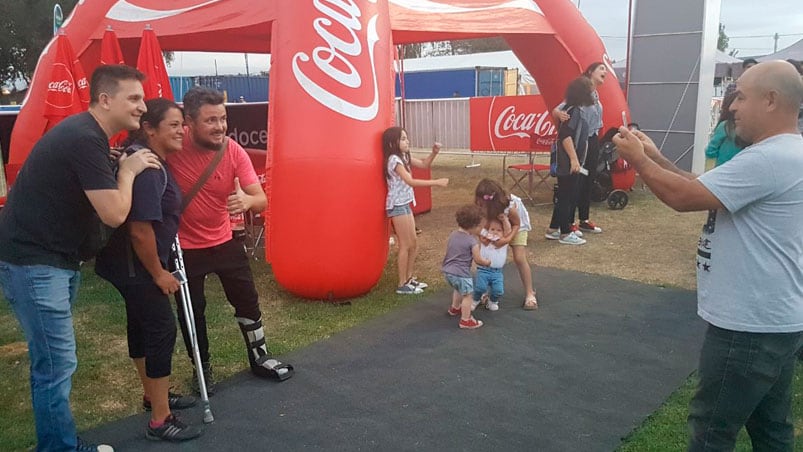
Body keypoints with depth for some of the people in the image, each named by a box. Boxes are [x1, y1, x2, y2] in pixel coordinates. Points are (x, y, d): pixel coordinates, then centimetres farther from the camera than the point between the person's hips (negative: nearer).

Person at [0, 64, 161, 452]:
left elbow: (98, 198, 17)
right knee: (57, 365, -4)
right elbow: (114, 214, -23)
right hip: (33, 262, -11)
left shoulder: (84, 133, 10)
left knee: (51, 362, 17)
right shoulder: (84, 139, -21)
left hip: (52, 258, 11)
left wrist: (120, 169, 3)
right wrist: (128, 171, -8)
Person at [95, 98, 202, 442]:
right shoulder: (145, 168, -25)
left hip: (133, 262, 11)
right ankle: (160, 421, 5)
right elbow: (140, 230, -27)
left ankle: (154, 395, 39)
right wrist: (158, 274, -17)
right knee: (162, 328, -6)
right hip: (133, 264, -11)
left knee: (142, 324, 20)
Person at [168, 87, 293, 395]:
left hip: (224, 240, 2)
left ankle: (260, 357, 34)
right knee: (191, 310, 11)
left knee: (247, 299, 12)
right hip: (184, 247, -2)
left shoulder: (234, 151, -17)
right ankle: (202, 368, 34)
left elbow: (261, 200, -19)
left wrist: (247, 200, -43)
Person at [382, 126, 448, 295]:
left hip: (405, 204, 9)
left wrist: (434, 153, -4)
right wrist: (437, 182, -28)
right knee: (406, 245, -3)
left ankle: (409, 278, 26)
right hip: (397, 206, -9)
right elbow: (410, 181, -27)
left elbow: (424, 164, 16)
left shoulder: (403, 157, 10)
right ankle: (402, 284, 6)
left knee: (413, 243, 14)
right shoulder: (394, 160, -19)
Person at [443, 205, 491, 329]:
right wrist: (488, 262, 8)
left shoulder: (453, 234, 4)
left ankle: (455, 308, 52)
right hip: (461, 273, -8)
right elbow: (478, 260, -12)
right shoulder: (472, 241, -18)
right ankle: (465, 320, 11)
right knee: (467, 295, 6)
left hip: (447, 271, 9)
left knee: (458, 289, 32)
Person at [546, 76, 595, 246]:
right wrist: (573, 159, -28)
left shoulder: (577, 110, 15)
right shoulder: (573, 110, -14)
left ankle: (553, 229, 21)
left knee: (566, 197, 14)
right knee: (566, 197, -2)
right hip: (569, 164, -10)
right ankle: (566, 233, 5)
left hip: (574, 163, 10)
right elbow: (565, 136, -24)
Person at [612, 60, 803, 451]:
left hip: (750, 327, -11)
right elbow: (704, 190, 14)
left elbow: (685, 198, -24)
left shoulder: (768, 159, -24)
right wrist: (657, 158, 6)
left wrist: (638, 159, -10)